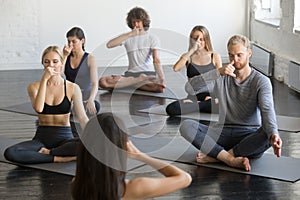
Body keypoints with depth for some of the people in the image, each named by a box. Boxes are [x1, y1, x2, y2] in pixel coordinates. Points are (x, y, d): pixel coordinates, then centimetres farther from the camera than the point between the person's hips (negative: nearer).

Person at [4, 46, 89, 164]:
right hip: (42, 138, 1)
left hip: (64, 137, -1)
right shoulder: (34, 86, 2)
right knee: (9, 153, -27)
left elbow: (82, 117, -6)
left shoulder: (72, 88, 0)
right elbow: (38, 108, -19)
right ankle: (57, 158, -21)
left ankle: (47, 152, -14)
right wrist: (44, 80, -20)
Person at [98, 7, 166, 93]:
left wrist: (161, 78, -23)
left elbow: (156, 60, -6)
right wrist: (130, 34, -15)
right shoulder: (127, 37, 10)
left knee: (160, 88, -38)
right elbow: (109, 45, -9)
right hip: (131, 73, 3)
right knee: (102, 81, -24)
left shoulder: (152, 38, 6)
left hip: (148, 73, -3)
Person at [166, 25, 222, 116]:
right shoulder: (188, 57, 12)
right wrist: (192, 50, -9)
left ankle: (193, 105, -16)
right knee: (171, 109, -33)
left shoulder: (215, 56, 13)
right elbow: (176, 68, -10)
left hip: (211, 96, 0)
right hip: (194, 97, 0)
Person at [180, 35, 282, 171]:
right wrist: (218, 72, -21)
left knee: (268, 136, -36)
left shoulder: (261, 81, -2)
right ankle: (231, 159, -33)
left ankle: (215, 156, -28)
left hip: (249, 135, -2)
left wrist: (273, 134, -41)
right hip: (223, 132, 2)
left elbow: (267, 111, -19)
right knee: (186, 126, -21)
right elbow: (189, 88, -9)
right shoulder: (222, 78, 4)